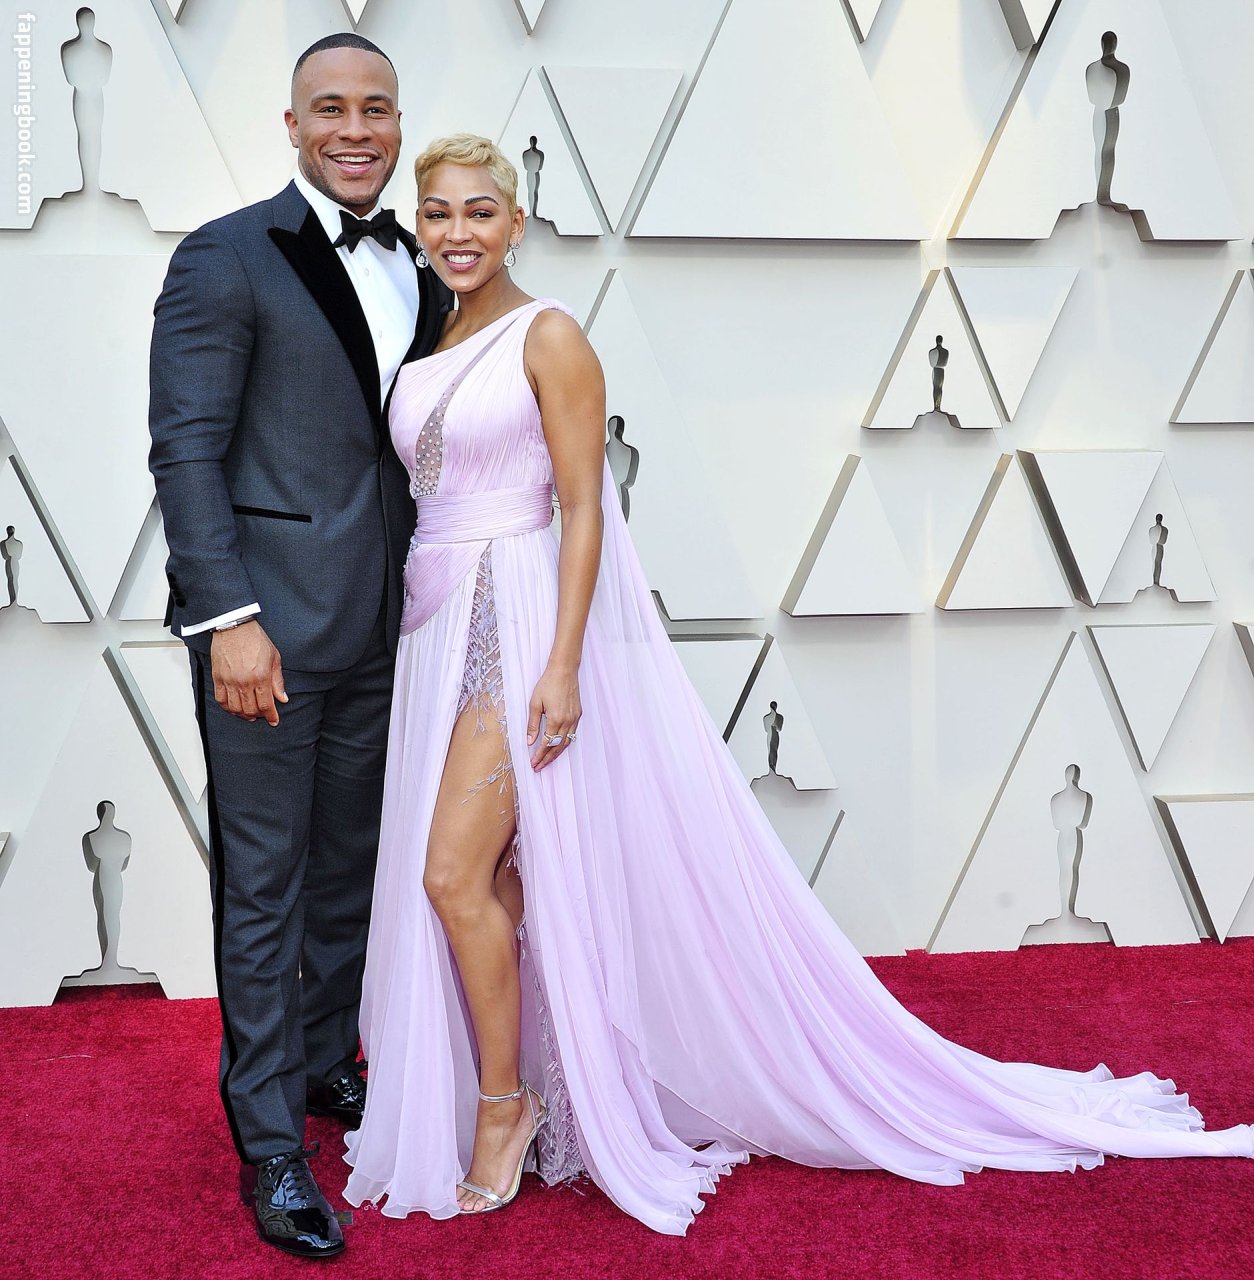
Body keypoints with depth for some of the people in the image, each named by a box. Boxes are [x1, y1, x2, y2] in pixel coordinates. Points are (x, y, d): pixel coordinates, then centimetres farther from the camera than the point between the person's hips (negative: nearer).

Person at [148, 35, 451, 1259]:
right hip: (268, 621, -6)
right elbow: (186, 449, -11)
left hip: (381, 625, 6)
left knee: (351, 866, 17)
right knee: (263, 882, 2)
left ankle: (327, 1064, 35)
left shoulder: (419, 271, 12)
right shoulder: (225, 259, -7)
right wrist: (228, 617, -18)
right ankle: (270, 1144, 13)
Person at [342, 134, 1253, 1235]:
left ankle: (505, 1105, 7)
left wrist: (562, 665, -20)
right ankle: (507, 1096, 23)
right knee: (478, 877, 9)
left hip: (522, 618, -7)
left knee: (456, 872, -11)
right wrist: (413, 644, 14)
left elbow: (584, 509, -13)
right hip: (440, 626, 7)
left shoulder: (547, 336, -8)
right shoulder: (424, 351, 13)